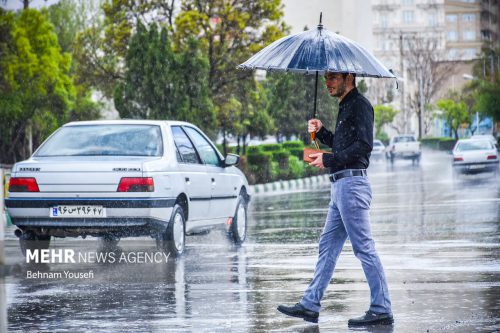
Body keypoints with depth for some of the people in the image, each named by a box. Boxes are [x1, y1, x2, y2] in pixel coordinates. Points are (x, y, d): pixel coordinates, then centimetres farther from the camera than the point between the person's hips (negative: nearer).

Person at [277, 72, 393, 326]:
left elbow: (363, 145, -19)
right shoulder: (345, 107, 21)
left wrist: (329, 159, -16)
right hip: (341, 185, 11)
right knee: (327, 246, 11)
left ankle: (382, 310, -7)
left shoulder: (360, 105, -9)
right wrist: (321, 132, 12)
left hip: (352, 183, -11)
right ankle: (310, 305, 14)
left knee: (364, 248, -9)